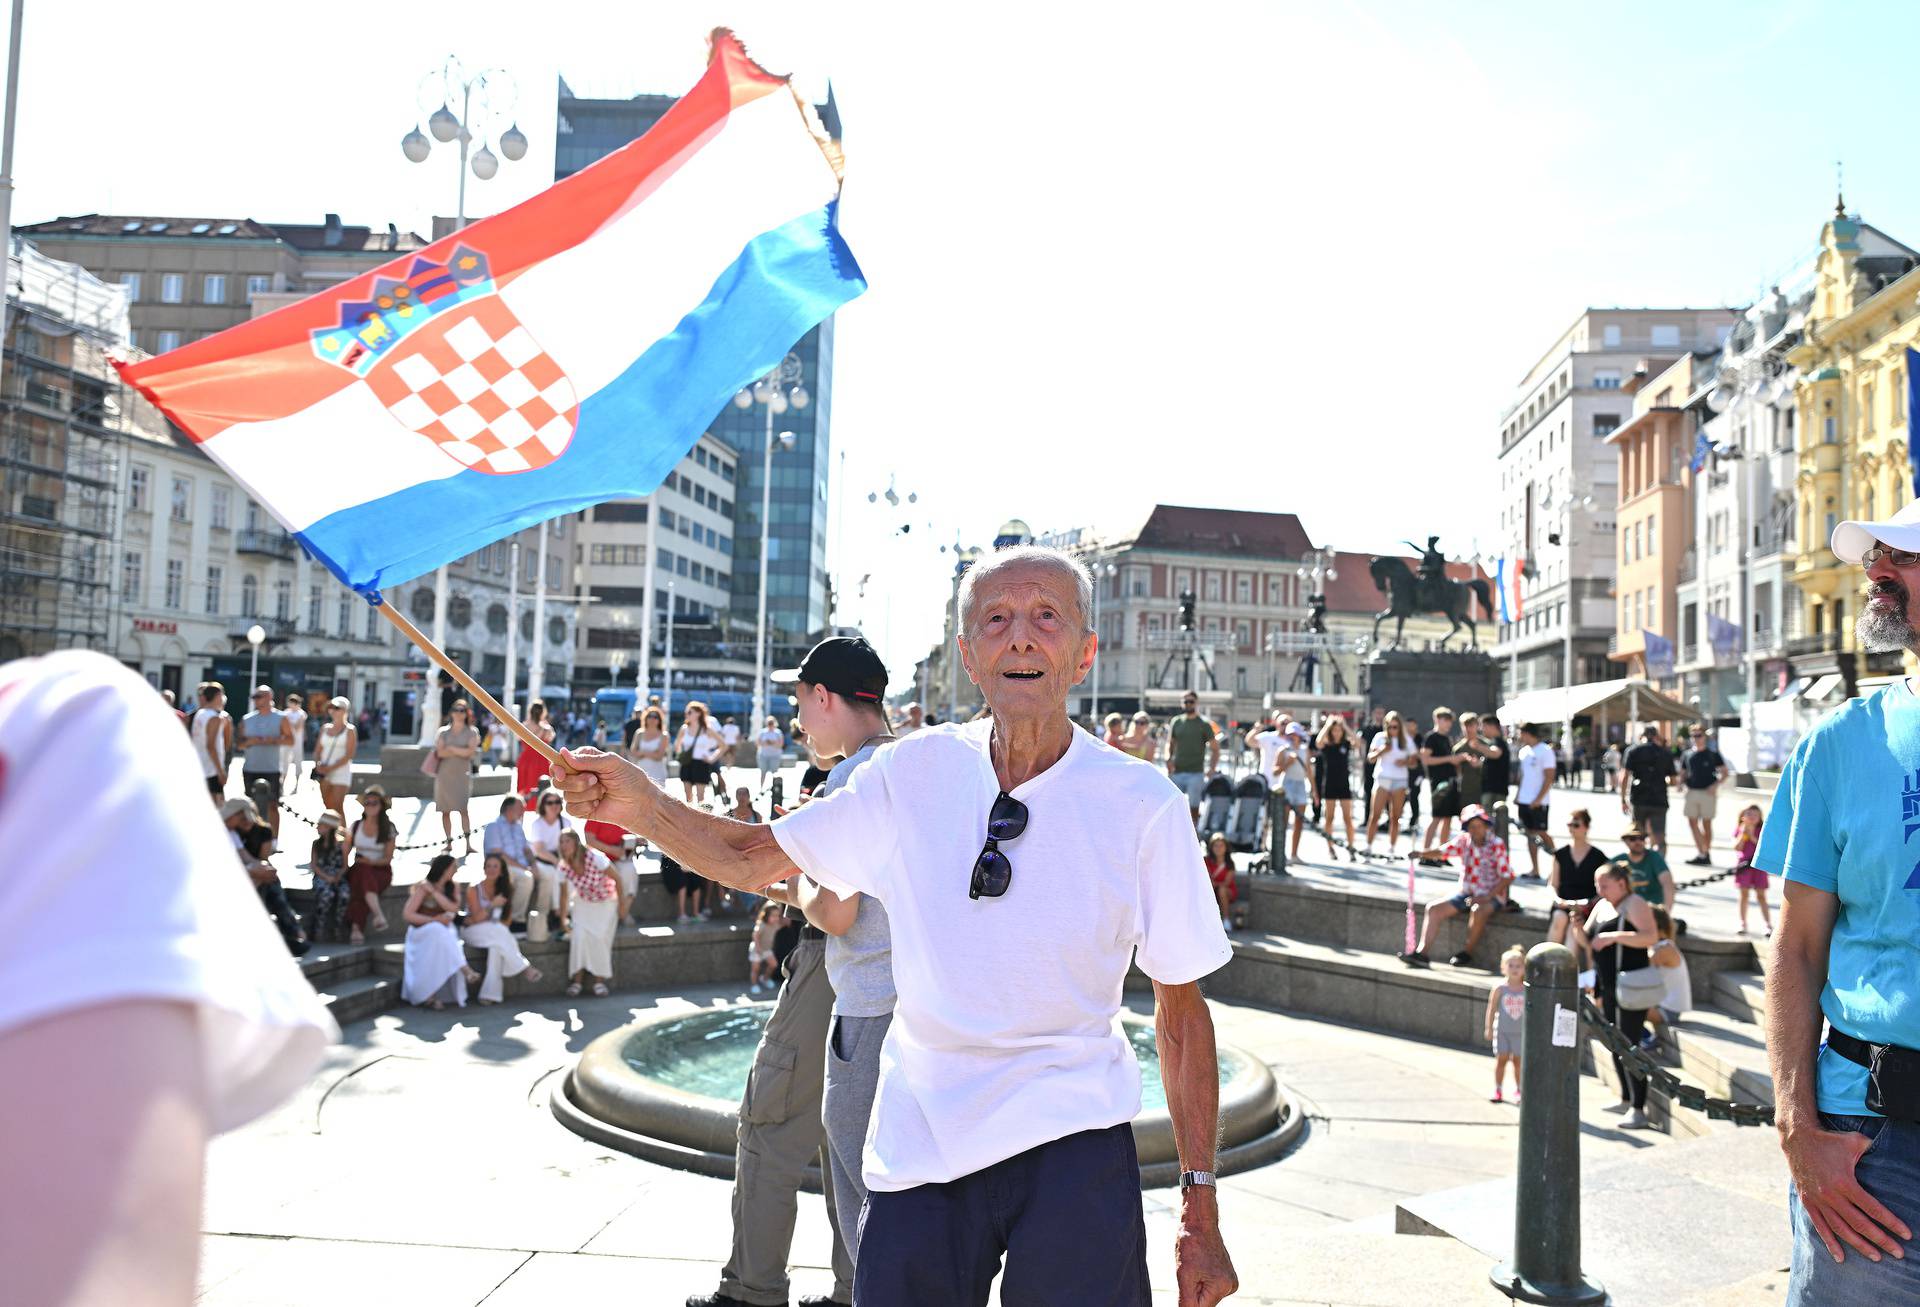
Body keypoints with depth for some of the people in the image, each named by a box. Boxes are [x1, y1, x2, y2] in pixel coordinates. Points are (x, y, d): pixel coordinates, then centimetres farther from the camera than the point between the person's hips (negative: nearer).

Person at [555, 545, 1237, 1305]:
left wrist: (1200, 1203, -1)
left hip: (1070, 1140, -1)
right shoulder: (915, 772, -3)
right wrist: (639, 806, -13)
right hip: (918, 1144, 2)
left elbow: (1181, 1005, -3)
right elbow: (751, 859, 5)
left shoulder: (1142, 806, -9)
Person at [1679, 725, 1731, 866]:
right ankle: (1702, 854, 2)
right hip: (1691, 792, 4)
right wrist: (1680, 782, -3)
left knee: (1706, 824, 3)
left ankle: (1706, 854, 13)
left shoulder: (1713, 754, 1)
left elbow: (1725, 772, 3)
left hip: (1707, 793, -4)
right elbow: (1683, 774, 18)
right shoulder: (1687, 755, 10)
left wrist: (1716, 785, -11)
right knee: (1692, 823, -2)